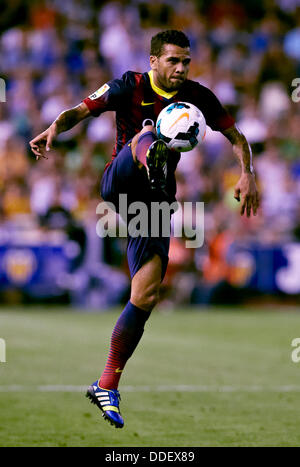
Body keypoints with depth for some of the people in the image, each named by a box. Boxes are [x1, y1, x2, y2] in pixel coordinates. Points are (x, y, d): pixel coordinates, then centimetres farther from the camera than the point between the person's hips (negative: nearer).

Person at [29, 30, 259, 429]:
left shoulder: (198, 97, 3)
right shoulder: (130, 87, -4)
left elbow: (237, 137, 11)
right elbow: (80, 111, -12)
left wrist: (247, 175, -6)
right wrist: (55, 129, -33)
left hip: (156, 200, 3)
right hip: (119, 183, -3)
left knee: (146, 296, -5)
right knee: (146, 130, -31)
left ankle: (107, 385, 5)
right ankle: (150, 157, -72)